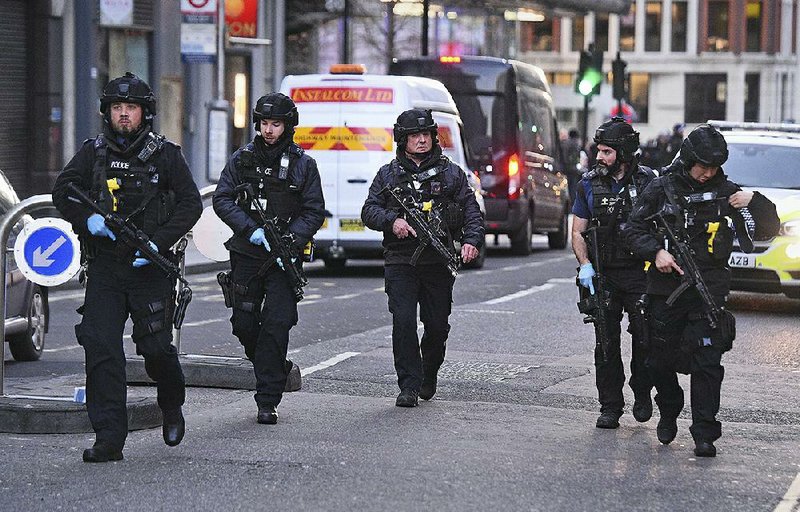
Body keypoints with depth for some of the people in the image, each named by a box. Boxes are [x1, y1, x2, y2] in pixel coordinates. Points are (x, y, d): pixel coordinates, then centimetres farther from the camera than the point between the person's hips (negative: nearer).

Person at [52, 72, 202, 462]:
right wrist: (87, 219, -10)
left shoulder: (165, 155, 1)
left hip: (151, 268, -2)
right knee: (100, 349, -9)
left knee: (155, 347, -1)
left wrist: (158, 242, -12)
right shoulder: (93, 152, 8)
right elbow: (62, 191, 10)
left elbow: (191, 204, -1)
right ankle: (109, 440, -8)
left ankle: (172, 407, 32)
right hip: (104, 267, 2)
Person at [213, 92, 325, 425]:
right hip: (247, 254, 2)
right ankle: (273, 369, 31)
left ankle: (268, 402, -4)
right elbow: (222, 200, 2)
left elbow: (314, 212, 2)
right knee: (244, 323, 3)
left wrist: (291, 242, -13)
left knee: (276, 326, -8)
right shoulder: (242, 159, 6)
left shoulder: (303, 164, 3)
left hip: (284, 259, -2)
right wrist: (251, 229, -12)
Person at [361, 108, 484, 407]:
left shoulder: (451, 173, 10)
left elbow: (471, 212, 6)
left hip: (439, 262, 1)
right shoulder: (388, 175, 10)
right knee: (403, 323, -11)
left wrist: (472, 241, -12)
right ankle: (409, 386, -5)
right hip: (400, 262, -1)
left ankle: (429, 376, 30)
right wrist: (392, 221, -13)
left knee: (437, 326, 4)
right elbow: (369, 211, 7)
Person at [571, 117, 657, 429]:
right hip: (603, 275, 2)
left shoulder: (647, 180, -1)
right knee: (606, 342, 2)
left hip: (639, 274, -2)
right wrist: (585, 264, -6)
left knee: (644, 337, -4)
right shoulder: (590, 184, 5)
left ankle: (642, 395, 18)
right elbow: (578, 231, 9)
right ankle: (610, 407, 8)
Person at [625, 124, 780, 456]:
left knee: (707, 363, -8)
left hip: (709, 290, -1)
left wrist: (755, 202, -11)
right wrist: (656, 252, -10)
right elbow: (634, 229, 7)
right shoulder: (662, 189, 3)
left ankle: (705, 434, -5)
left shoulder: (725, 192, 5)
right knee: (661, 360, 10)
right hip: (665, 288, 1)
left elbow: (769, 230, 8)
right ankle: (669, 413, 36)